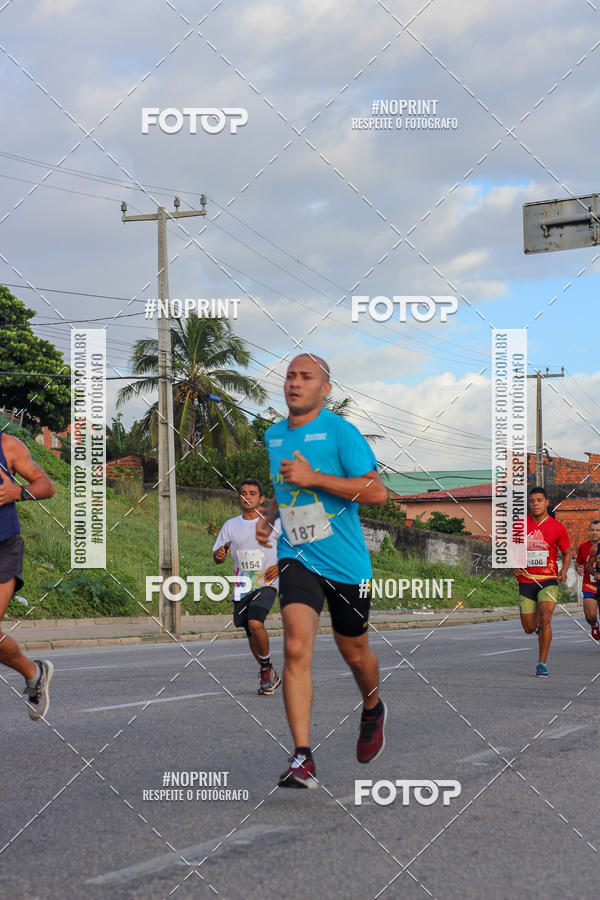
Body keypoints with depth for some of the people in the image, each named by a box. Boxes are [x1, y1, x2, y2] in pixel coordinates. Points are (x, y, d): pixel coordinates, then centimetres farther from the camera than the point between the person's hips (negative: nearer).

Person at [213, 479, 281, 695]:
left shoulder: (274, 523, 1)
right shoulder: (231, 525, 9)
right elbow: (218, 555, 10)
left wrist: (280, 566, -11)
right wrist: (219, 554, -15)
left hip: (266, 584, -4)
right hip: (242, 587, 4)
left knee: (255, 623, -25)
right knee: (251, 634, 9)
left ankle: (267, 669, -6)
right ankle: (269, 676, 28)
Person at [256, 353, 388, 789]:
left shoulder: (340, 431, -9)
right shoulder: (273, 436, 10)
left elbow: (377, 492, -16)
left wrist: (314, 478, -21)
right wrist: (268, 518, 8)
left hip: (345, 561, -3)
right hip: (296, 557, 3)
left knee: (355, 653, 14)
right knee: (297, 647, -18)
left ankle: (373, 711, 48)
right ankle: (303, 758, -20)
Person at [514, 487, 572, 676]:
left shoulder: (557, 527, 1)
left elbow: (567, 553, 11)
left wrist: (564, 570, -8)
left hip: (548, 580, -2)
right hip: (526, 581, 2)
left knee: (545, 620, -20)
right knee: (529, 628, 3)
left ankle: (542, 663, -9)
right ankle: (540, 625, 41)